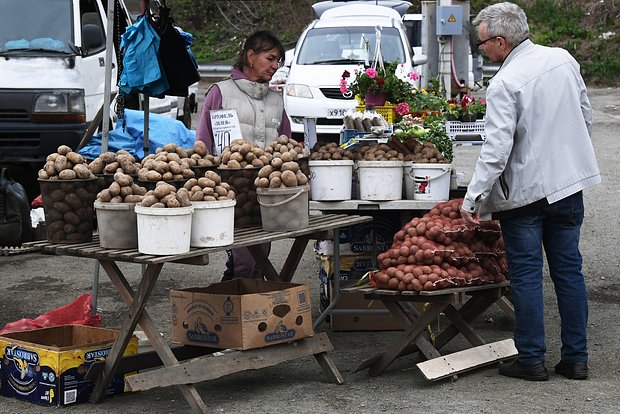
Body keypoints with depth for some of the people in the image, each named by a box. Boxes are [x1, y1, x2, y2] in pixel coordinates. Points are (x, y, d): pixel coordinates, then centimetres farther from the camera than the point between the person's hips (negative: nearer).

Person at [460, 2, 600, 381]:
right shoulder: (563, 59, 2)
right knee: (569, 271, 11)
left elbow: (496, 150, -22)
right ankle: (576, 359, 16)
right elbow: (586, 116, 12)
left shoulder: (504, 84, -18)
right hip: (570, 181, 6)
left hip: (526, 190, -6)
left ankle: (532, 360, 9)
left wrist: (473, 199, -18)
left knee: (527, 276, 4)